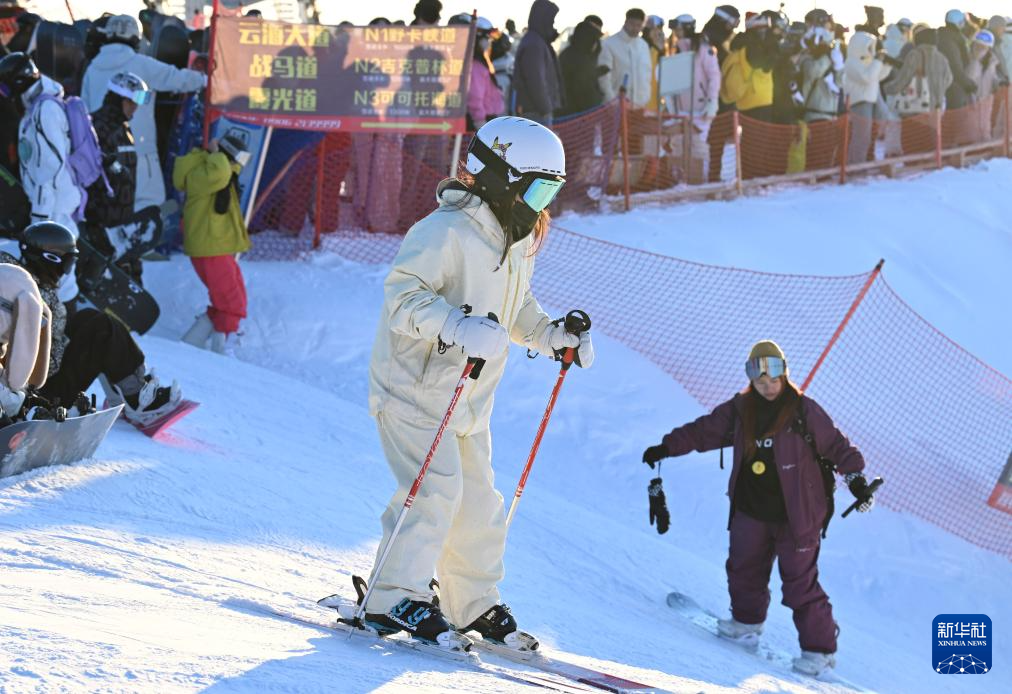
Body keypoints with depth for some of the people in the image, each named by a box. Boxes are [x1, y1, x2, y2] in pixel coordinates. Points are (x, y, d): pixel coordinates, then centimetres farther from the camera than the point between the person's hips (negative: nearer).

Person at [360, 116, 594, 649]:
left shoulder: (517, 244, 10)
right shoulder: (446, 233, -20)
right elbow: (403, 295, -26)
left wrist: (555, 337, 7)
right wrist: (458, 326, -40)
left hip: (469, 402, 9)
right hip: (415, 386, -9)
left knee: (478, 502, 11)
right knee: (437, 489, -20)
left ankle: (475, 605, 25)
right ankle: (395, 600, -14)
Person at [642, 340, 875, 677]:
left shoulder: (804, 411, -11)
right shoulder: (741, 410, 3)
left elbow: (835, 445, -8)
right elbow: (704, 431, 11)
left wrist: (855, 477, -17)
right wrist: (666, 448, 9)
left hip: (795, 515, -5)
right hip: (751, 510, 6)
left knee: (800, 583, -5)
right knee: (744, 568, 20)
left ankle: (820, 649, 4)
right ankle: (747, 620, 46)